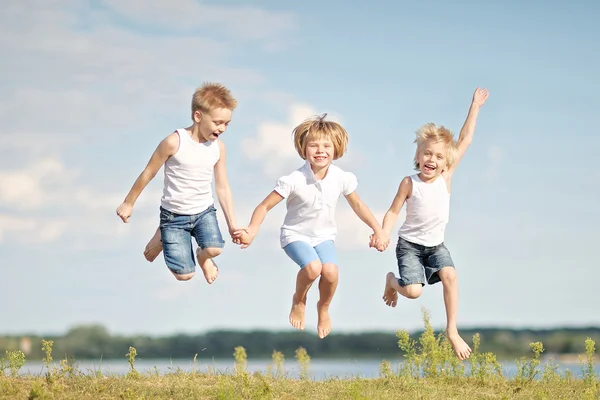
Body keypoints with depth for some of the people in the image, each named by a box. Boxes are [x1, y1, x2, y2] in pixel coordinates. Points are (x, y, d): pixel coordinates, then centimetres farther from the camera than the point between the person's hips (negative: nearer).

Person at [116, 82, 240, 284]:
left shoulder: (218, 148, -6)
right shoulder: (174, 142, -20)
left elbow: (223, 188, 3)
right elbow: (148, 173, -7)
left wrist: (232, 225, 1)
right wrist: (128, 203, 2)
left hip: (205, 211, 3)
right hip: (175, 215, -3)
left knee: (214, 248, -27)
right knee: (184, 275, -2)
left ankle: (202, 256, 12)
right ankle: (161, 237, 27)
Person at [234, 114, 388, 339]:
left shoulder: (342, 179, -12)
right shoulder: (294, 181, -22)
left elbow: (357, 205, 7)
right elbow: (265, 206, -19)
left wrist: (378, 230, 3)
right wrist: (252, 231, -36)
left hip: (324, 235, 3)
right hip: (295, 235, -3)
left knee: (330, 271, -25)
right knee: (313, 267, -31)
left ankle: (323, 308, 10)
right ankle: (299, 301, 5)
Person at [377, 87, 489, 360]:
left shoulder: (446, 177, -6)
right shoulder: (409, 183, -12)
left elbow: (464, 140, -4)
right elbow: (393, 212, -7)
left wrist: (475, 107, -3)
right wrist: (383, 235, -25)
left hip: (436, 245, 3)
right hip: (409, 245, -3)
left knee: (449, 274, -24)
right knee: (413, 291, -19)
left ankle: (452, 331, -14)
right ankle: (392, 281, 18)